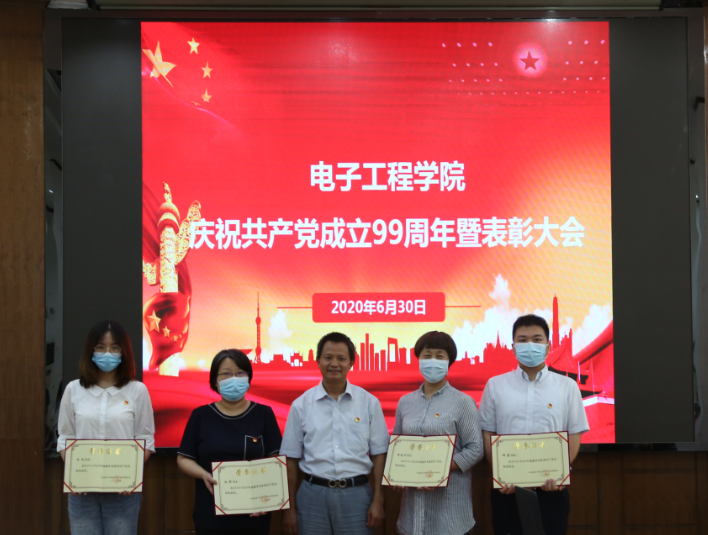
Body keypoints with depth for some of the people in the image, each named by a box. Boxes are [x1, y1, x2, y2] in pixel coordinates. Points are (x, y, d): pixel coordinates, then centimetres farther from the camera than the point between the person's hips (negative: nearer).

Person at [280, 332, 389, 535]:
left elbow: (379, 454, 4)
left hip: (357, 494, 0)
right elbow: (291, 458, 5)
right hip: (312, 495, 0)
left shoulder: (369, 402, 1)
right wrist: (290, 508, 3)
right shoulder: (301, 405, 2)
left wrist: (378, 501, -2)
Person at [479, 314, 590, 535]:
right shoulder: (495, 385, 5)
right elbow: (487, 434, 5)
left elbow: (574, 436, 3)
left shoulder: (567, 386, 4)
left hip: (551, 488, 0)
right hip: (507, 487, 0)